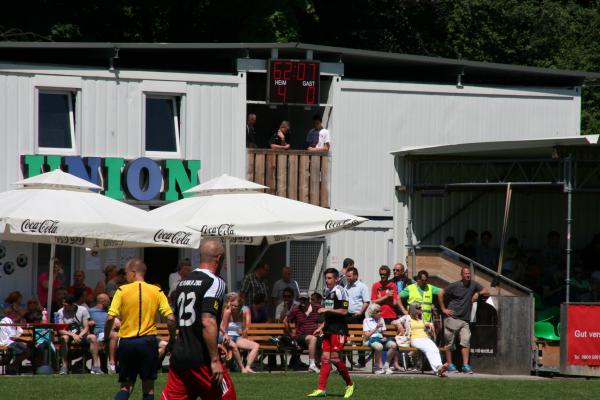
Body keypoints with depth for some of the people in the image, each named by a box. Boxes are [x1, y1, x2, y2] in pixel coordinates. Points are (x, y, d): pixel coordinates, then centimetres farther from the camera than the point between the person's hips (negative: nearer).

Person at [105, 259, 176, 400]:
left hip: (127, 343, 0)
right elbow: (170, 319, -6)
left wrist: (106, 338, 4)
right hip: (148, 341, 0)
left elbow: (110, 318, -9)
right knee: (148, 387, 9)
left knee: (125, 387, 9)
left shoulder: (122, 291, -2)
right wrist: (172, 339, 7)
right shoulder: (157, 292, 2)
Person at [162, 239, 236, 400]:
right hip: (202, 360, -7)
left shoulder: (183, 282, 16)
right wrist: (215, 359, -19)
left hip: (178, 356, 7)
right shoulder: (215, 283, -9)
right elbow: (208, 322, -20)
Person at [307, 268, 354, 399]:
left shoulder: (340, 291, -9)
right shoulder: (326, 291, 18)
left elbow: (344, 311, -15)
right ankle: (321, 389, -3)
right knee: (325, 358, 1)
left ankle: (350, 384, 4)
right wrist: (321, 327, 21)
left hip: (338, 330, -8)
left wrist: (327, 310, -17)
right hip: (328, 329, 8)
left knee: (334, 357, -13)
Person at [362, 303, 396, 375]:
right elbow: (366, 335, -5)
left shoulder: (381, 319, 22)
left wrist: (384, 337, -2)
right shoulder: (366, 320, 4)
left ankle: (386, 365, -15)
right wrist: (376, 328, -11)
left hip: (381, 339, 5)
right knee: (379, 346, -40)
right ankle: (380, 367, -31)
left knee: (393, 344, -25)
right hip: (370, 339, -5)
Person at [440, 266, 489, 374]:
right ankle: (449, 365, 12)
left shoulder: (473, 285, 7)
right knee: (449, 342, 2)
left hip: (465, 320, 2)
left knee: (466, 341, -12)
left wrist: (478, 293, -6)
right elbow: (441, 294, 4)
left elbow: (487, 292, 13)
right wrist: (444, 309, 0)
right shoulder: (455, 285, -2)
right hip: (452, 318, -2)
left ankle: (465, 365, -13)